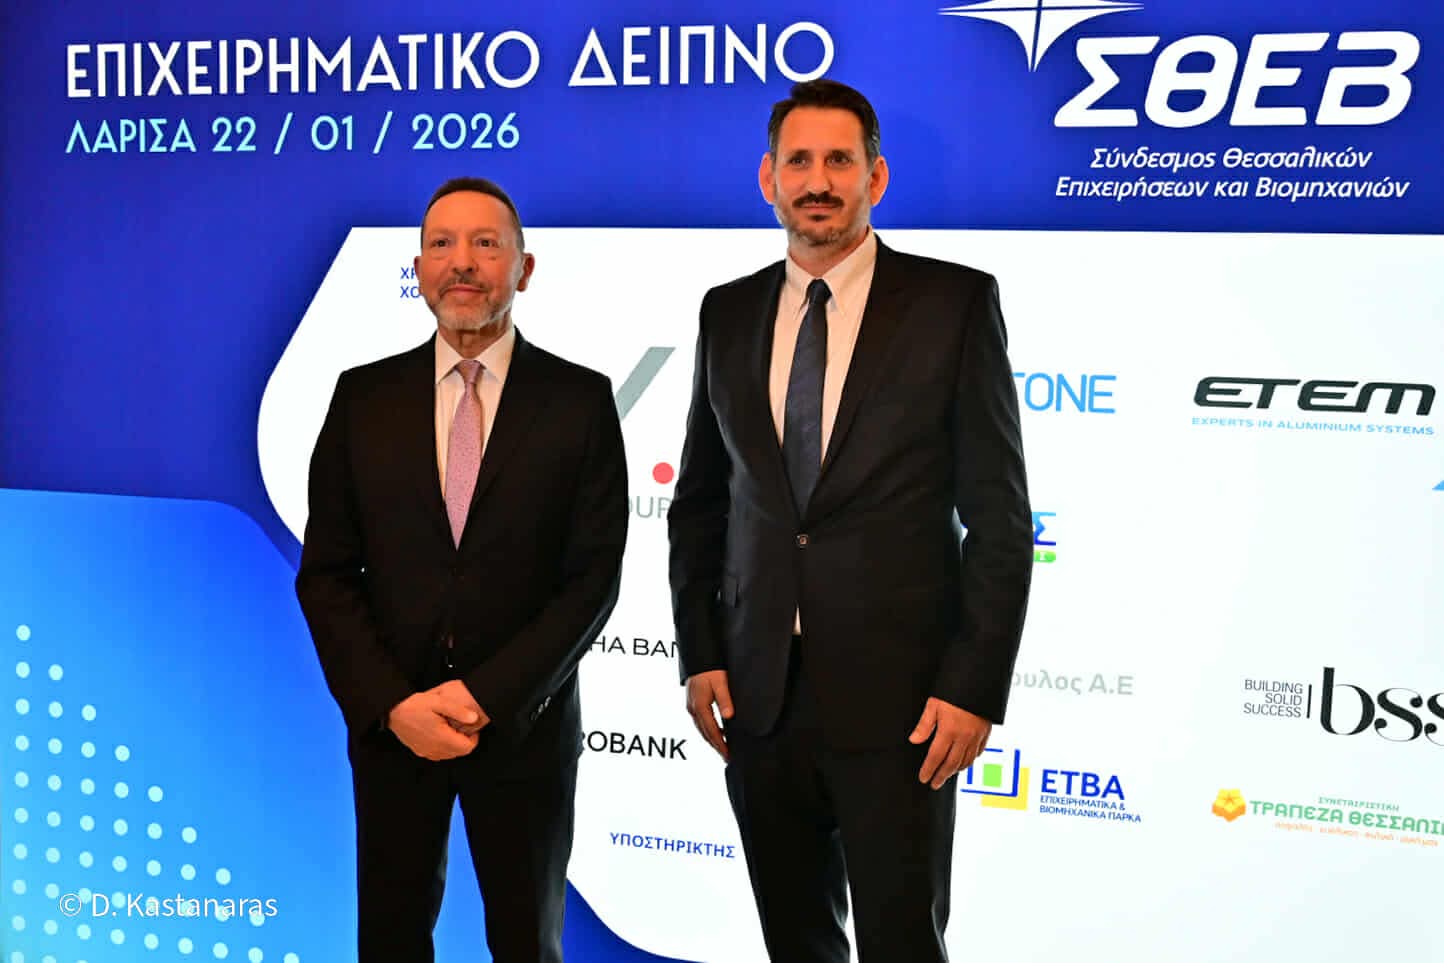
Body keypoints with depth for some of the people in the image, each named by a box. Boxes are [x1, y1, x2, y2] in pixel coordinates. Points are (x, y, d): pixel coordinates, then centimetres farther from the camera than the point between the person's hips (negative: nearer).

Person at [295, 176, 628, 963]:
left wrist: (487, 696, -15)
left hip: (524, 723, -1)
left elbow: (593, 576, -7)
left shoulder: (580, 399, -4)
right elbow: (326, 573, 0)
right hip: (389, 722, 1)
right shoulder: (364, 396, 1)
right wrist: (392, 704, -12)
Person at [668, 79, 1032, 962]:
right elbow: (699, 502, 13)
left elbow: (999, 514, -6)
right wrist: (699, 655, 5)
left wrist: (976, 687, -10)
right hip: (758, 693, 4)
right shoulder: (729, 313, 8)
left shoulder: (955, 302, -4)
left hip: (896, 698, -4)